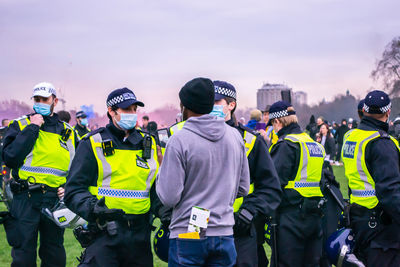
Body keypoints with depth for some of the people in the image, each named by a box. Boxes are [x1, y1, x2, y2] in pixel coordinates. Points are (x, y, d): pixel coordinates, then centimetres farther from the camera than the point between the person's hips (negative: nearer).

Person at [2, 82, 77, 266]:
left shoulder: (67, 132, 13)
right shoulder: (20, 125, 5)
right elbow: (10, 158, -12)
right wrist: (33, 128, -9)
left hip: (55, 201, 3)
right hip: (25, 200, -3)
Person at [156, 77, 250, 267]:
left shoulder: (179, 141, -13)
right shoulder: (235, 136, 5)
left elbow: (169, 198, -13)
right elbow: (243, 188, 12)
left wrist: (161, 172, 5)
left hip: (188, 237, -5)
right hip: (224, 234, 5)